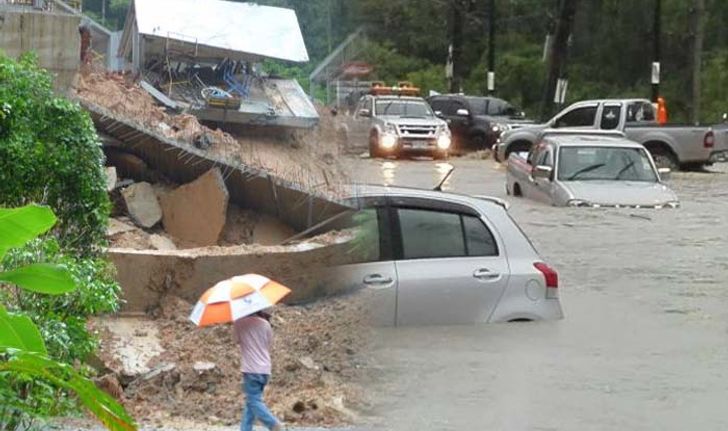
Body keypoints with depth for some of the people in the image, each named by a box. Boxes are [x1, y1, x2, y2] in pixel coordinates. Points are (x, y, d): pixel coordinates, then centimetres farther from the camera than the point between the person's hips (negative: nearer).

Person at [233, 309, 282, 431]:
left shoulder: (239, 322, -4)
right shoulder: (266, 324, 4)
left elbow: (238, 340, 8)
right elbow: (268, 345, 10)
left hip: (251, 369, -4)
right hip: (265, 369, 4)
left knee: (254, 401, -4)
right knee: (251, 401, 13)